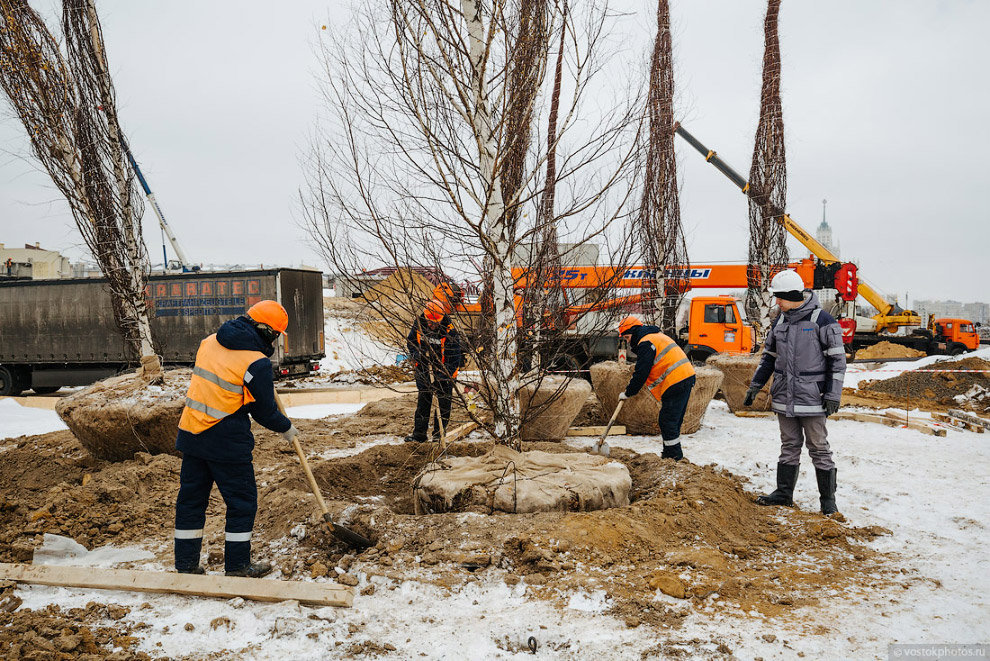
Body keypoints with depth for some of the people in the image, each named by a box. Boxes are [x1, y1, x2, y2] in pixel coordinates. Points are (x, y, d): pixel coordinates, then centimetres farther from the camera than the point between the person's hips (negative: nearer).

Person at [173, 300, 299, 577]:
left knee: (191, 498, 15)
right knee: (242, 500, 7)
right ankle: (237, 566, 15)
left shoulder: (210, 342, 6)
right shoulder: (257, 363, -15)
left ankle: (186, 564, 24)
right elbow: (264, 412, -6)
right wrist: (287, 428, 12)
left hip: (191, 434, 7)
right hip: (226, 441, -7)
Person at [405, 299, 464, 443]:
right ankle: (419, 433, 14)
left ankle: (439, 433, 14)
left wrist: (445, 376, -29)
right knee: (423, 400, 8)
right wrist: (416, 354, -12)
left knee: (443, 402, 2)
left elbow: (454, 358, -21)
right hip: (424, 368, 4)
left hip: (444, 370, -4)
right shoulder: (419, 324, -10)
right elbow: (410, 341, 8)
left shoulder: (449, 331, -23)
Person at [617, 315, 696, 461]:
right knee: (674, 420, 16)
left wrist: (628, 393, -4)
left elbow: (641, 373, -14)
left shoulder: (645, 344, -11)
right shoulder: (655, 336, 22)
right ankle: (670, 453, 24)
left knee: (668, 420, -4)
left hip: (675, 382, -11)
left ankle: (674, 455, 1)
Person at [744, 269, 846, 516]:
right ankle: (784, 493, 22)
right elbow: (769, 355, 19)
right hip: (784, 396, 6)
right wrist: (755, 385, 15)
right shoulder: (780, 321, 9)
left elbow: (837, 359, -9)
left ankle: (828, 498, 12)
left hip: (811, 396, -6)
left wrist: (832, 395, -12)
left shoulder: (822, 320, -10)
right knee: (789, 446, 14)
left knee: (818, 447, 2)